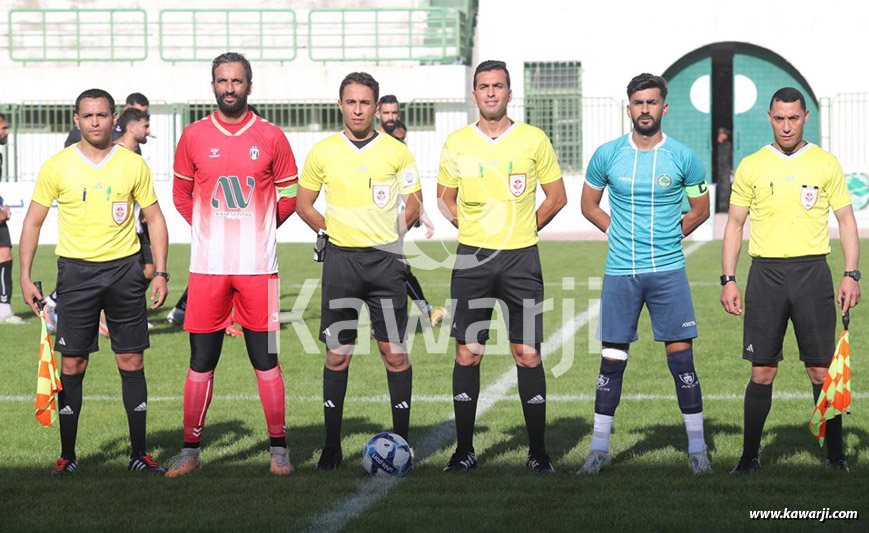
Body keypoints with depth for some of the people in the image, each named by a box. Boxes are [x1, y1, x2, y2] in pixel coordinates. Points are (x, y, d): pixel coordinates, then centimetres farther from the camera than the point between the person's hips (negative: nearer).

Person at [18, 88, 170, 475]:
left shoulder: (133, 165, 3)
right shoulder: (57, 166, 1)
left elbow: (155, 219, 10)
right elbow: (33, 222, 7)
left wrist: (161, 273, 1)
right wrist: (25, 276, 0)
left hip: (124, 269, 1)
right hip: (76, 270, -1)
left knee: (132, 360, 1)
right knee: (72, 363, -1)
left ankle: (139, 453, 9)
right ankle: (67, 454, 8)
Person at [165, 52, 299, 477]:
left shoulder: (271, 137, 3)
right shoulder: (194, 136, 6)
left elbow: (289, 195, 11)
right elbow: (181, 194, 16)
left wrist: (255, 229, 6)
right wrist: (212, 229, 7)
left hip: (258, 266, -1)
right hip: (207, 266, 1)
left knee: (266, 360, 1)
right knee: (201, 361, 3)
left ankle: (278, 449, 9)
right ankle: (190, 450, 10)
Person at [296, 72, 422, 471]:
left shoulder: (397, 152, 3)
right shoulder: (322, 153, 5)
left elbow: (414, 205, 11)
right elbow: (303, 203, 15)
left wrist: (390, 234, 0)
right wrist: (330, 231, 3)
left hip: (386, 259, -1)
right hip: (341, 259, 1)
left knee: (395, 352, -2)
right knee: (337, 354, 1)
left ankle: (401, 439, 8)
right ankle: (332, 445, 8)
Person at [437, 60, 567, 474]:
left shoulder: (533, 140, 2)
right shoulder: (456, 143, 5)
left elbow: (557, 196, 11)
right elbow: (445, 197, 18)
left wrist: (523, 230, 5)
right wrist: (471, 229, 5)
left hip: (521, 258, -1)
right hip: (472, 258, 1)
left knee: (528, 355, -2)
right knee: (467, 354, 0)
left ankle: (538, 451, 6)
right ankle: (464, 450, 9)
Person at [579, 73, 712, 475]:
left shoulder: (683, 157, 0)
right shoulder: (607, 155, 2)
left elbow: (700, 208, 13)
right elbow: (588, 205, 15)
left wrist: (669, 237, 5)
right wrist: (620, 233, 6)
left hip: (668, 271, -1)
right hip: (620, 272, 1)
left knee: (681, 357, -2)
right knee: (612, 359, 3)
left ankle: (697, 447, 7)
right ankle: (599, 447, 12)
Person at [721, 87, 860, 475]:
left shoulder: (826, 164, 6)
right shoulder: (750, 166, 7)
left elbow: (846, 220, 8)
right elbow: (734, 224, 10)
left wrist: (851, 275, -2)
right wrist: (728, 279, 3)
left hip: (812, 271, 0)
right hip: (765, 272, 0)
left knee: (822, 370, 0)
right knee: (762, 371, 0)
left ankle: (835, 454, 9)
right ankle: (750, 455, 8)